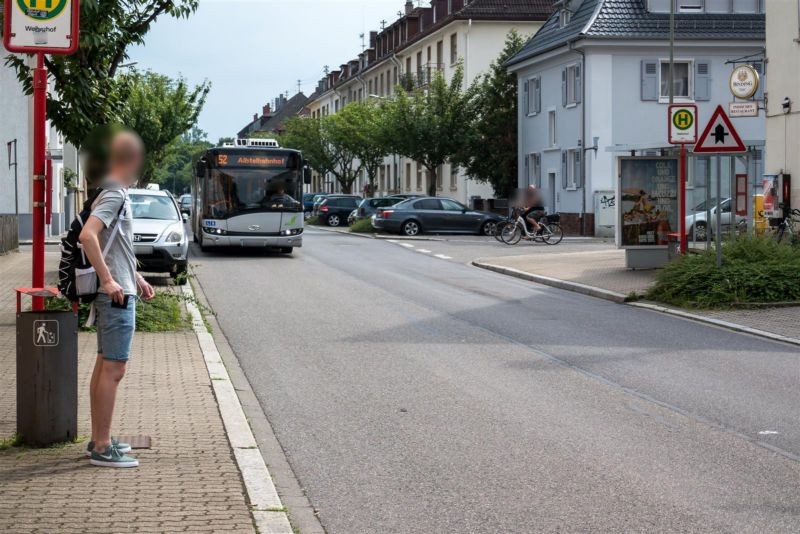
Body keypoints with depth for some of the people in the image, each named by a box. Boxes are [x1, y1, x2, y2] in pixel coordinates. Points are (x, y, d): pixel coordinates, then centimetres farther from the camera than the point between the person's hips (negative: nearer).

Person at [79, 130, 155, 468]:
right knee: (113, 369, -7)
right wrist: (108, 280, -27)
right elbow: (87, 236, -30)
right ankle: (102, 448, -4)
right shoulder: (115, 195, -16)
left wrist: (136, 278, 25)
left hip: (116, 292, 10)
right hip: (117, 295, -10)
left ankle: (99, 440, 22)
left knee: (105, 365, 14)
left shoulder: (115, 193, 14)